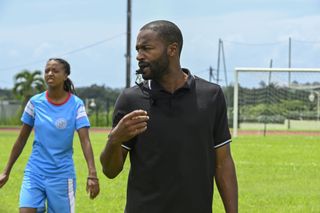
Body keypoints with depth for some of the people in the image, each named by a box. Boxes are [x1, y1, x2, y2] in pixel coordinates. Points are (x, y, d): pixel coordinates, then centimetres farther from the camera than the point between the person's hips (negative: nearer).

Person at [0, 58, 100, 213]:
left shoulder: (76, 105, -7)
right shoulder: (35, 102, 0)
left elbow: (85, 141, -15)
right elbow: (21, 139, 7)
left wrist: (92, 174, -26)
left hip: (62, 175, -2)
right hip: (34, 173, 2)